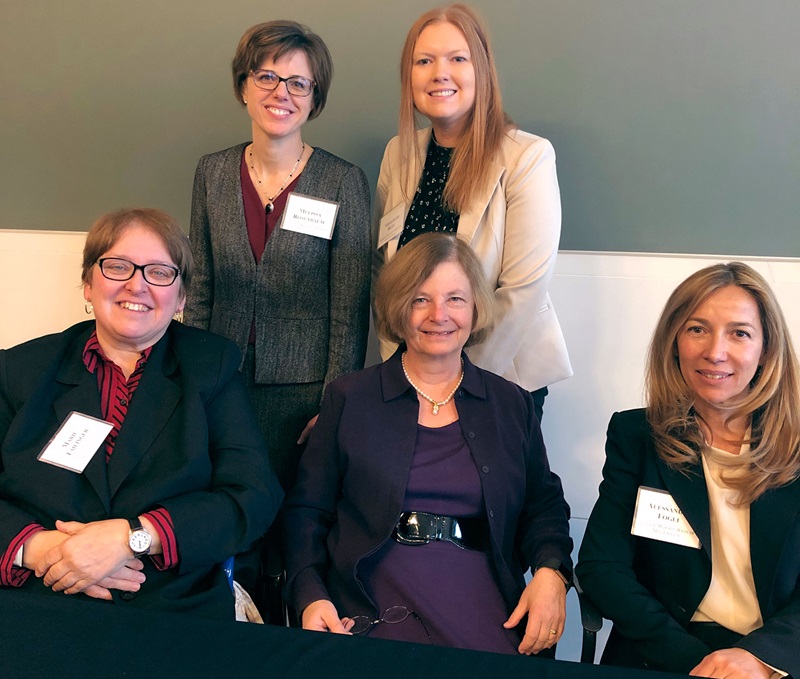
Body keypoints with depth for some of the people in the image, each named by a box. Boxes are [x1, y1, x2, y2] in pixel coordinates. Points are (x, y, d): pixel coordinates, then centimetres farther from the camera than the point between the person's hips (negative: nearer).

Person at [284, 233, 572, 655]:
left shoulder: (511, 405, 13)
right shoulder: (349, 398, 9)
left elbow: (544, 505, 16)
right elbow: (307, 511, 8)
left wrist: (550, 572, -5)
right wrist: (311, 598, -8)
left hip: (481, 596, 2)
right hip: (372, 602, -2)